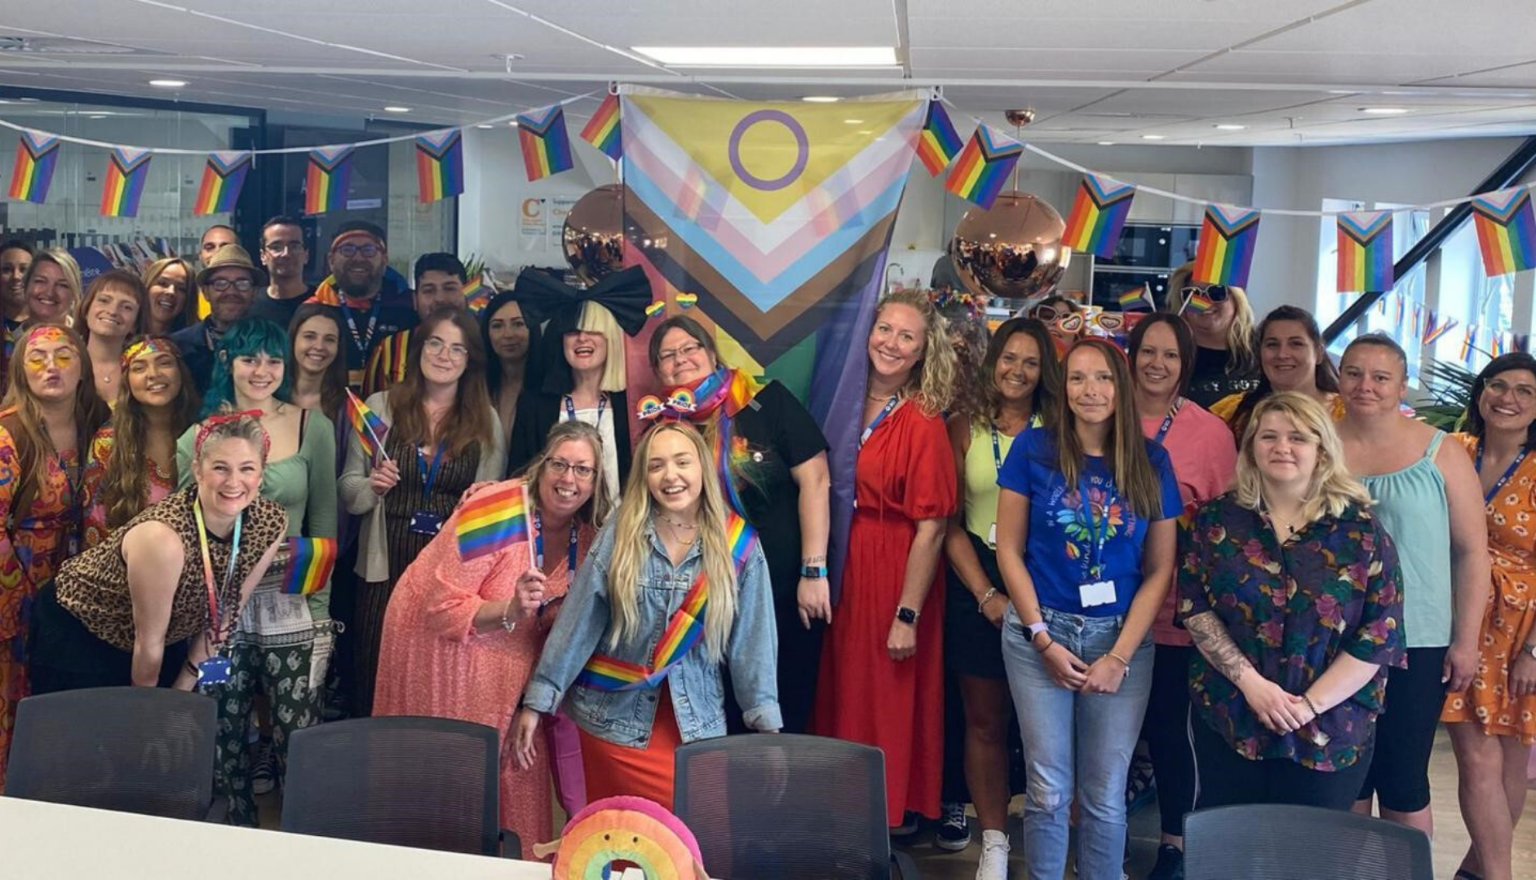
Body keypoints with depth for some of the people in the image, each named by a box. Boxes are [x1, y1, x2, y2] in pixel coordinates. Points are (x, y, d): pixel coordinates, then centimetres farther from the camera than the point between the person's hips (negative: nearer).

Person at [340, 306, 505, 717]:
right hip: (386, 567, 0)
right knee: (375, 679, 3)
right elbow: (347, 488, 7)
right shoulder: (380, 406, 5)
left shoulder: (485, 421, 6)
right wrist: (372, 487, -14)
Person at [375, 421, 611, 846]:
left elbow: (558, 616, 10)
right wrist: (509, 611, -39)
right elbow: (442, 608, -25)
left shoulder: (589, 534, -6)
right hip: (440, 647, -5)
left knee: (514, 764, 3)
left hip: (511, 657, 6)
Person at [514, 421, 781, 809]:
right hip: (615, 719, 0)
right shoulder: (620, 533, -6)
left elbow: (753, 640, -3)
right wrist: (537, 702, -7)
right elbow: (577, 621, -5)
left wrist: (767, 724, -6)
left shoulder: (738, 545, -4)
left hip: (697, 723, 0)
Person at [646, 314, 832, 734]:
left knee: (787, 713, 6)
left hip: (786, 589, -3)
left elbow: (815, 479, -11)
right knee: (726, 720, 11)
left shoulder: (768, 402, -7)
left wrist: (814, 571, -15)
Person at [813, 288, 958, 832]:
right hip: (841, 563, 6)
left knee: (890, 699, 5)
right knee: (841, 691, 13)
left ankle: (896, 813, 22)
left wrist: (908, 616, -17)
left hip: (895, 570, -6)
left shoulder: (923, 424, -13)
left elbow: (930, 529, -16)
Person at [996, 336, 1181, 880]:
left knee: (1106, 795, 6)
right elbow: (1009, 551, -1)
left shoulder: (1151, 462, 2)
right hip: (1040, 633, -1)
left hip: (1123, 637, 1)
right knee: (1049, 789, 2)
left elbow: (1160, 569, 2)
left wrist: (1119, 656, -6)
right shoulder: (1033, 450, -2)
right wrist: (1043, 638, -7)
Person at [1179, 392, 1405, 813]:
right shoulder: (1215, 520, 2)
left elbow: (1380, 633, -6)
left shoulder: (1360, 529, -3)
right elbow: (1195, 609, -2)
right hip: (1228, 722, 1)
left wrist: (1310, 704, -13)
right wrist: (1250, 681, -14)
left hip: (1331, 729, -1)